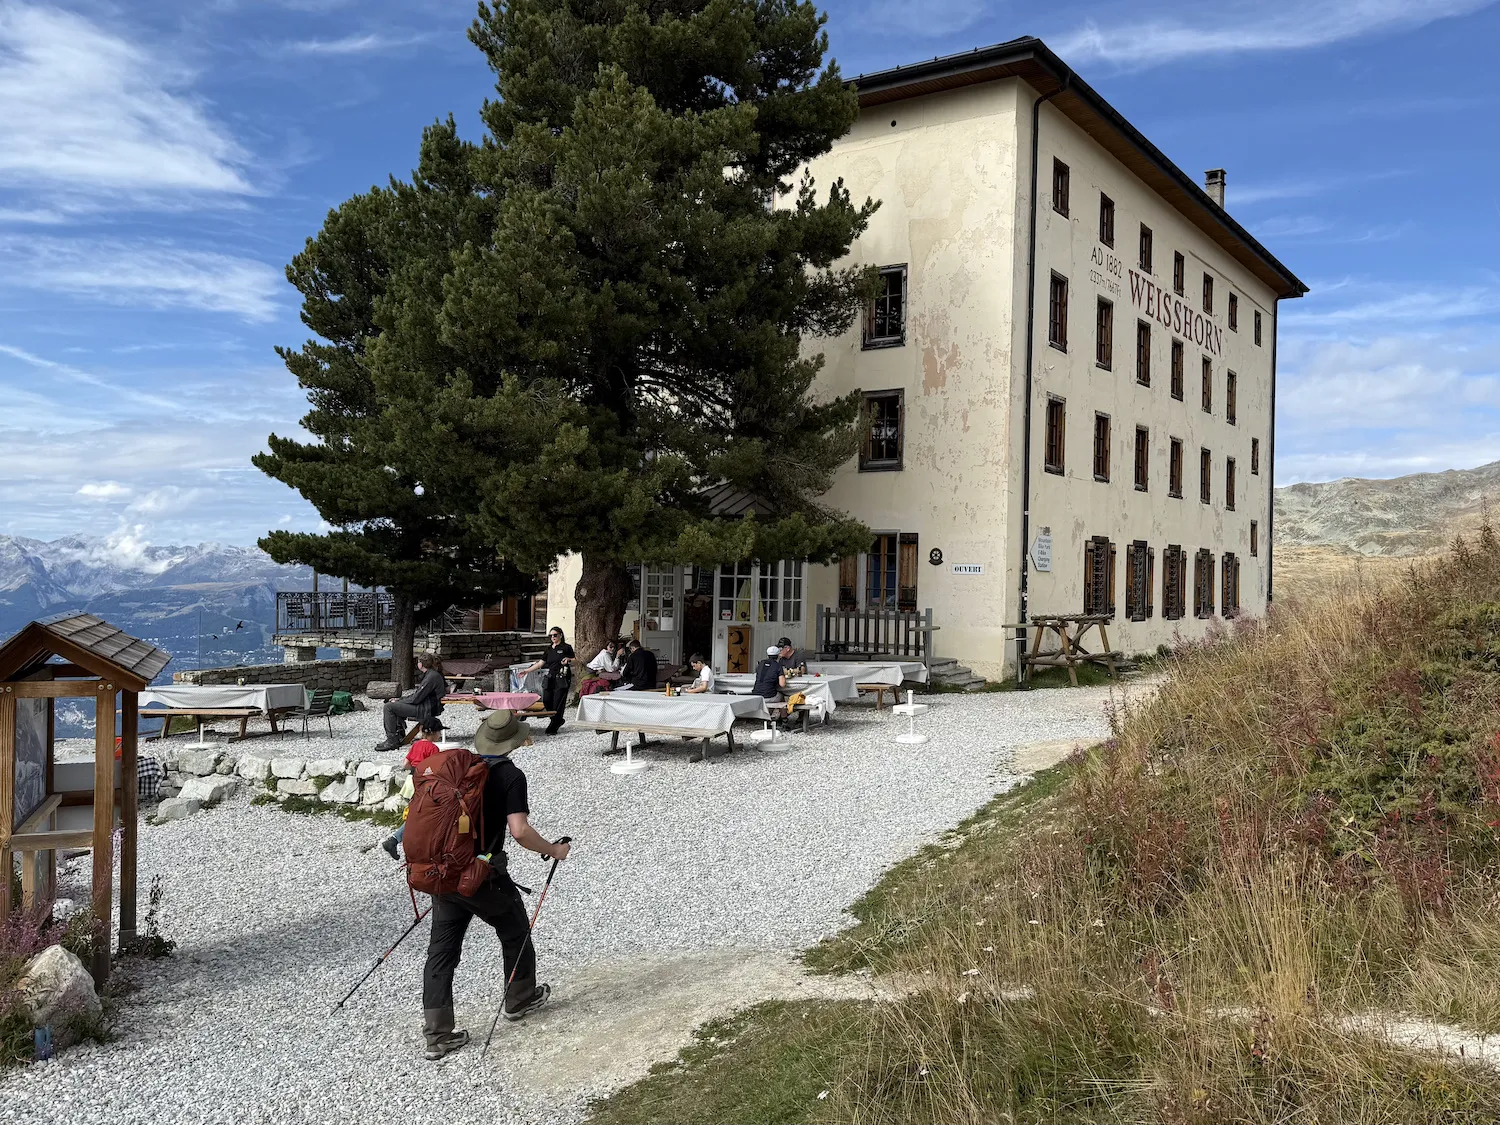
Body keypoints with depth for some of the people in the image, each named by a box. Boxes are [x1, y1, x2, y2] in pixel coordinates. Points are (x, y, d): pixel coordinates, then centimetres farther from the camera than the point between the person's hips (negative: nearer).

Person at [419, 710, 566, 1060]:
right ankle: (519, 998, 39)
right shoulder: (510, 776, -13)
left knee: (442, 950, 9)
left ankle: (437, 1034, 10)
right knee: (515, 934, 20)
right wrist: (553, 850, -7)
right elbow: (519, 831, -22)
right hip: (483, 875, -5)